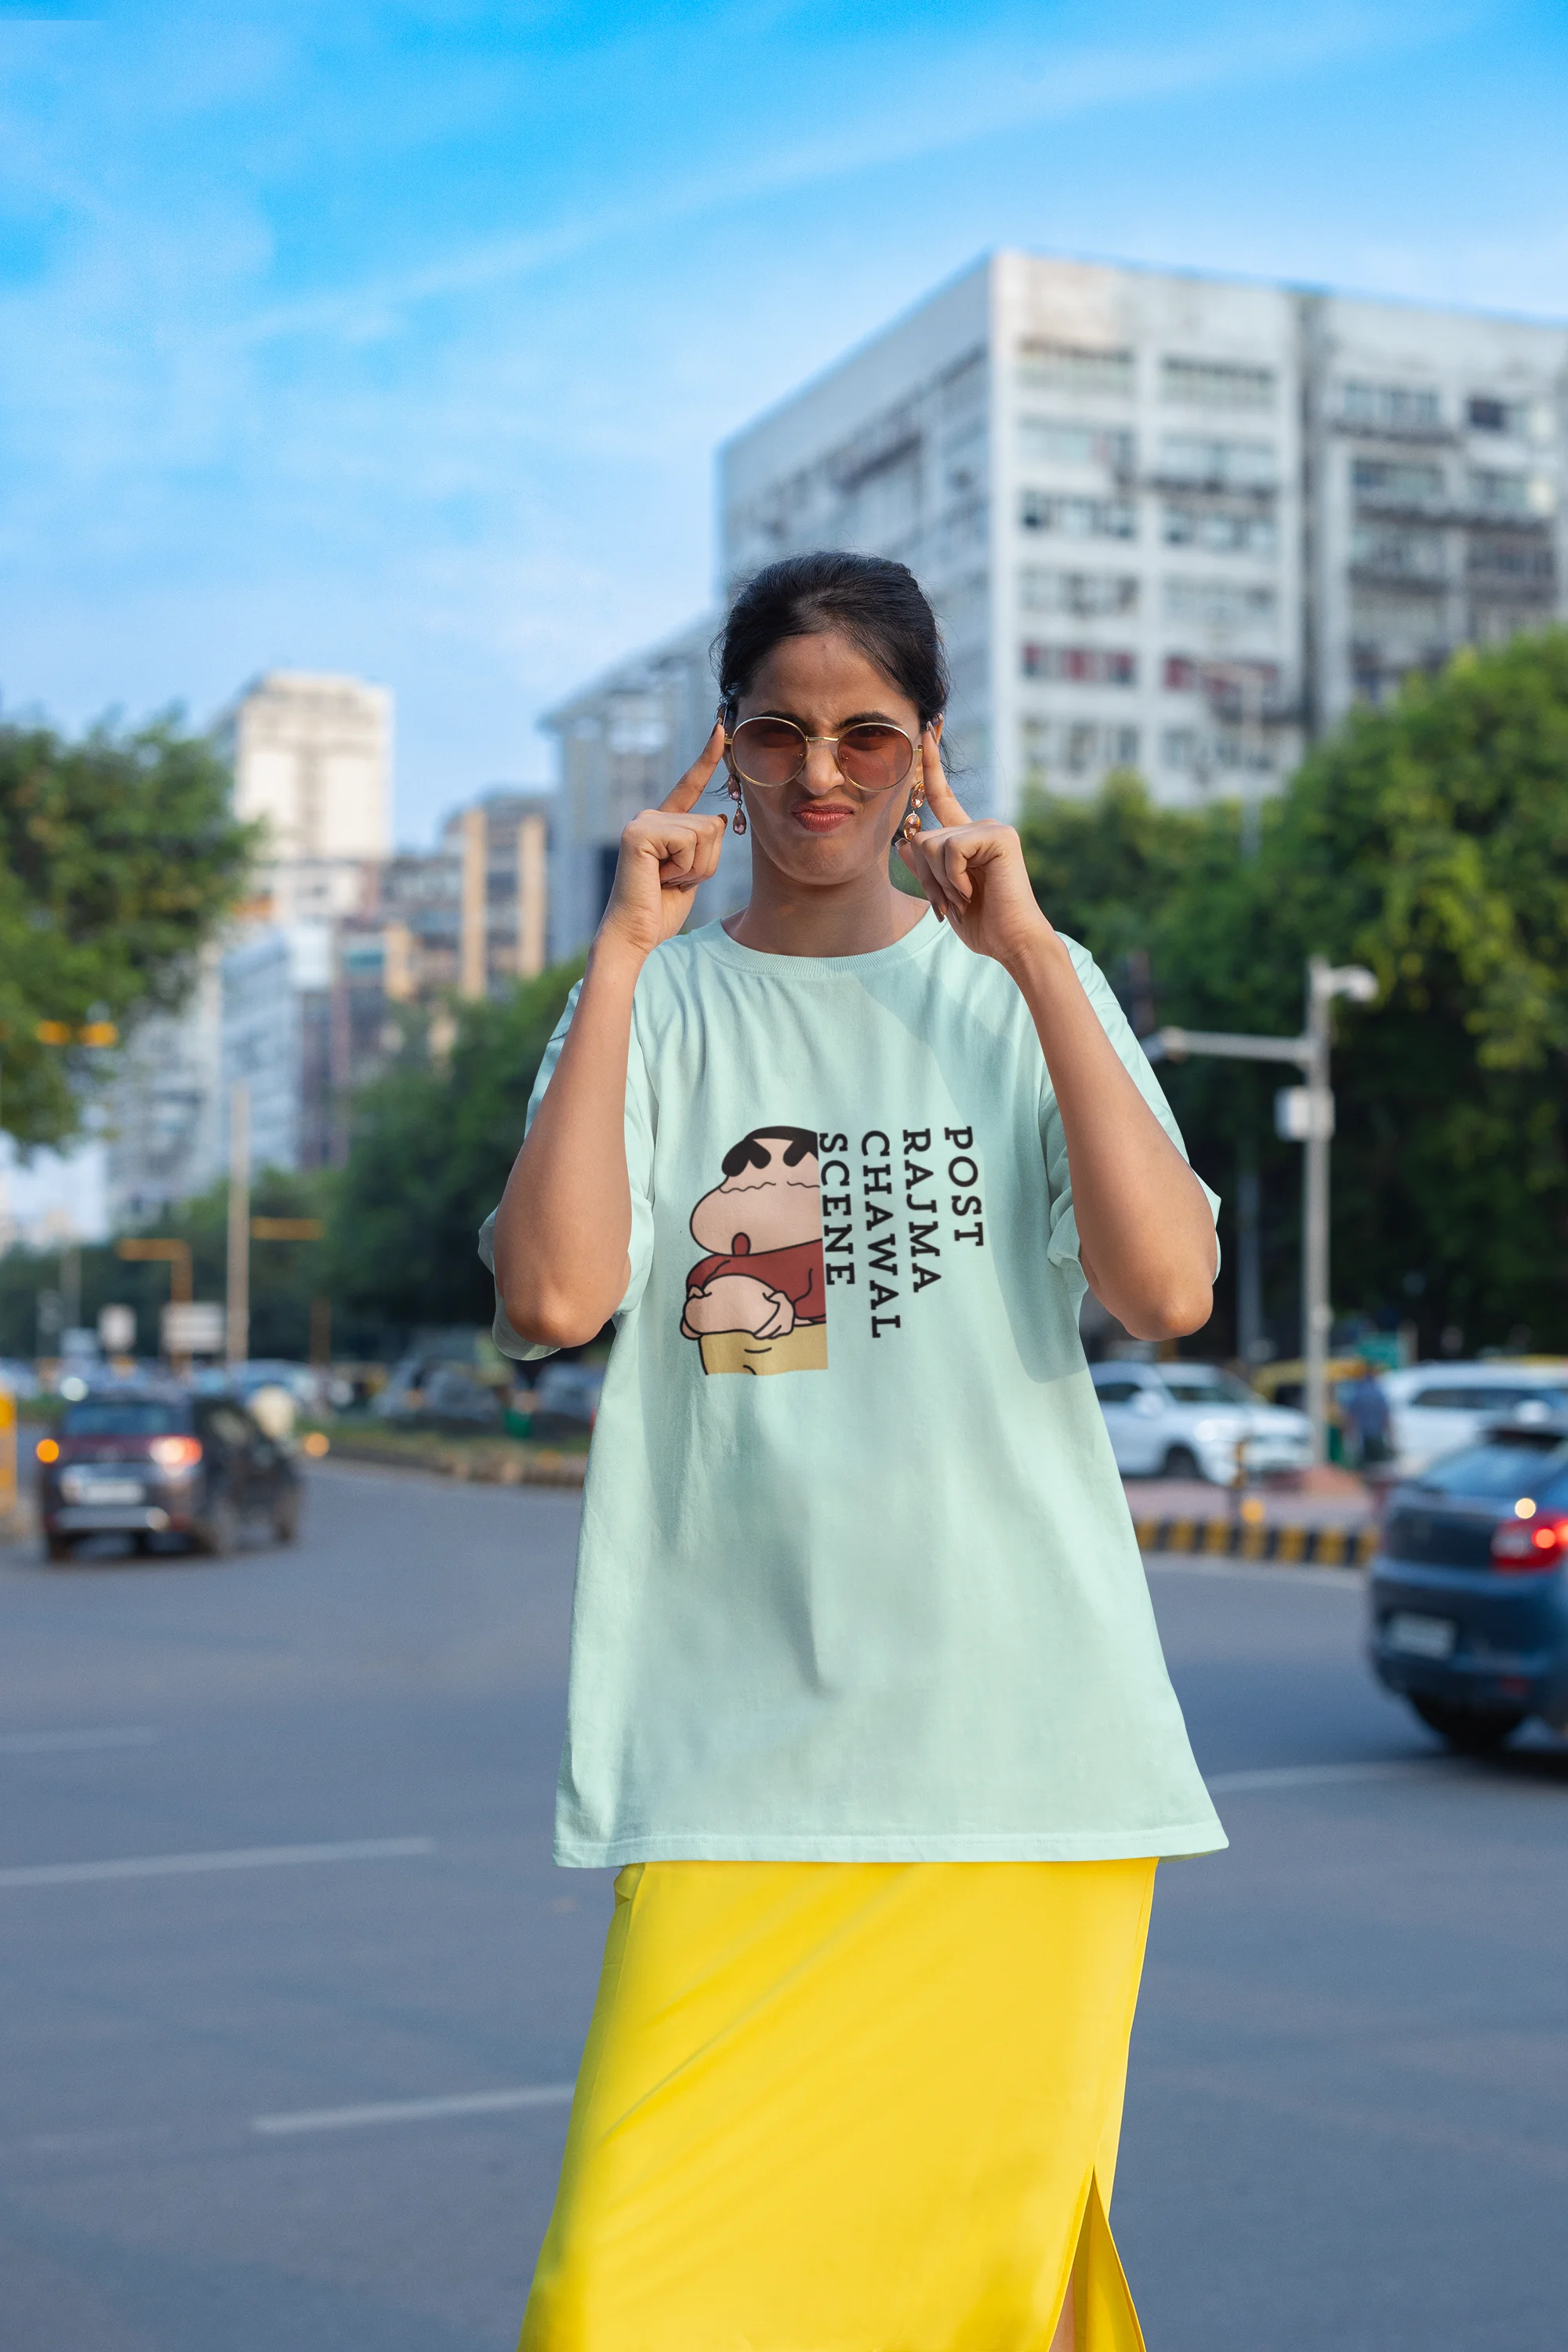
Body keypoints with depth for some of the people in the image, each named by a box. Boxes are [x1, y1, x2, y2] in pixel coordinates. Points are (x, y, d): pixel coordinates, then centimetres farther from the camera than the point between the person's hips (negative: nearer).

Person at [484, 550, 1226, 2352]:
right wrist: (624, 948, -9)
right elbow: (552, 1295, -11)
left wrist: (1029, 952, -9)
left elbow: (1168, 1291, -8)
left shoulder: (1025, 988, 9)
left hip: (1029, 1717, 1)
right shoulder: (659, 1002, 8)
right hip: (739, 1740, 0)